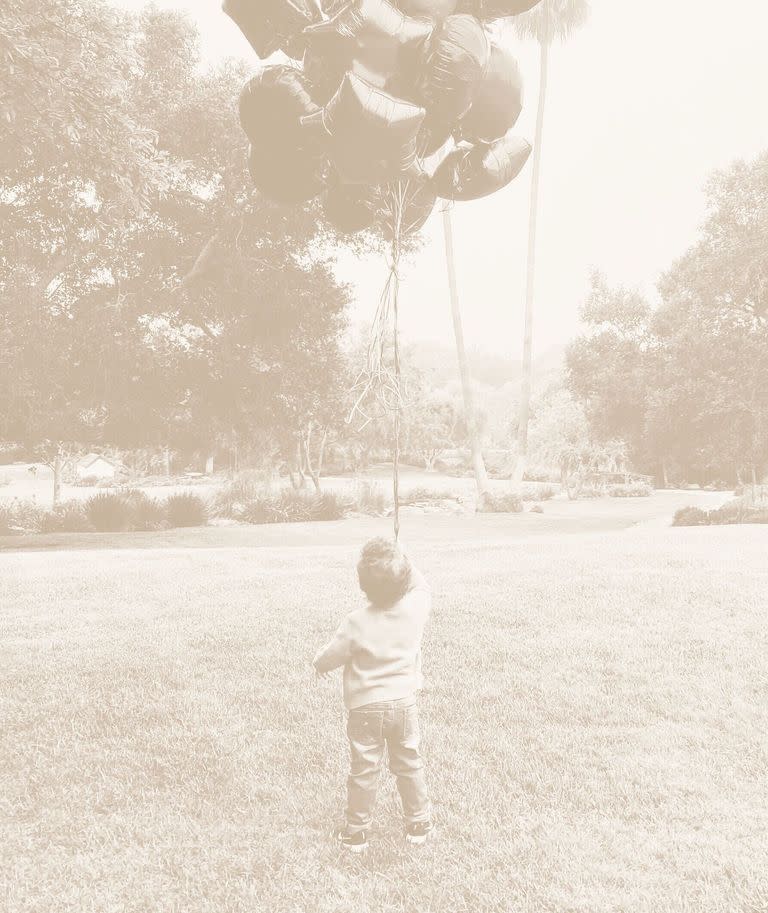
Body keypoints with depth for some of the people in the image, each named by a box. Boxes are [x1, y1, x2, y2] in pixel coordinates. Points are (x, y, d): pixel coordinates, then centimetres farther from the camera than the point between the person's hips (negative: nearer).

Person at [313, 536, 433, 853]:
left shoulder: (357, 622, -23)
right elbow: (420, 585, 8)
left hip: (365, 707, -3)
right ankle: (419, 823, 29)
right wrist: (401, 563, -2)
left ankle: (356, 831, 22)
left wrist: (319, 663, 13)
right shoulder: (416, 607, -16)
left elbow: (332, 655, -8)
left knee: (363, 770, 10)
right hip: (404, 703, 3)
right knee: (409, 765, 17)